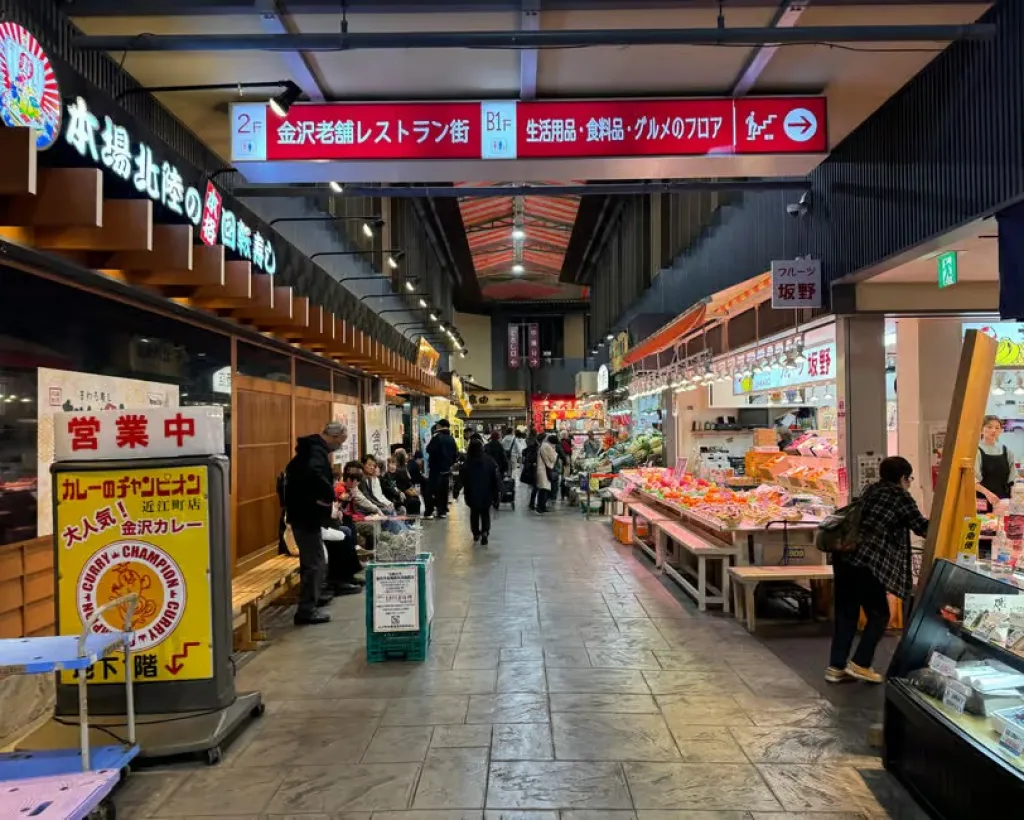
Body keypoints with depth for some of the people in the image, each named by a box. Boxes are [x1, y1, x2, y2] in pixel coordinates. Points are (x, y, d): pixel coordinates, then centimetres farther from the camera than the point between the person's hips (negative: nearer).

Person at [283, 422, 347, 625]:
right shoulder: (317, 451, -19)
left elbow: (293, 470, 26)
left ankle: (310, 597, 36)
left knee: (310, 559, 22)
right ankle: (306, 609, -3)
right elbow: (314, 474, -41)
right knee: (315, 561, -6)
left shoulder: (311, 448, 13)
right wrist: (329, 495, -26)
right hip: (307, 514, -10)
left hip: (302, 511, 11)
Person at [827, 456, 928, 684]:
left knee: (845, 613, 13)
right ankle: (859, 664, 10)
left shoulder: (872, 490, 21)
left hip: (844, 558, 7)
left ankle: (836, 667, 16)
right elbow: (921, 527, 3)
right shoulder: (900, 496, 1)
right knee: (879, 614, 9)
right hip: (865, 563, -7)